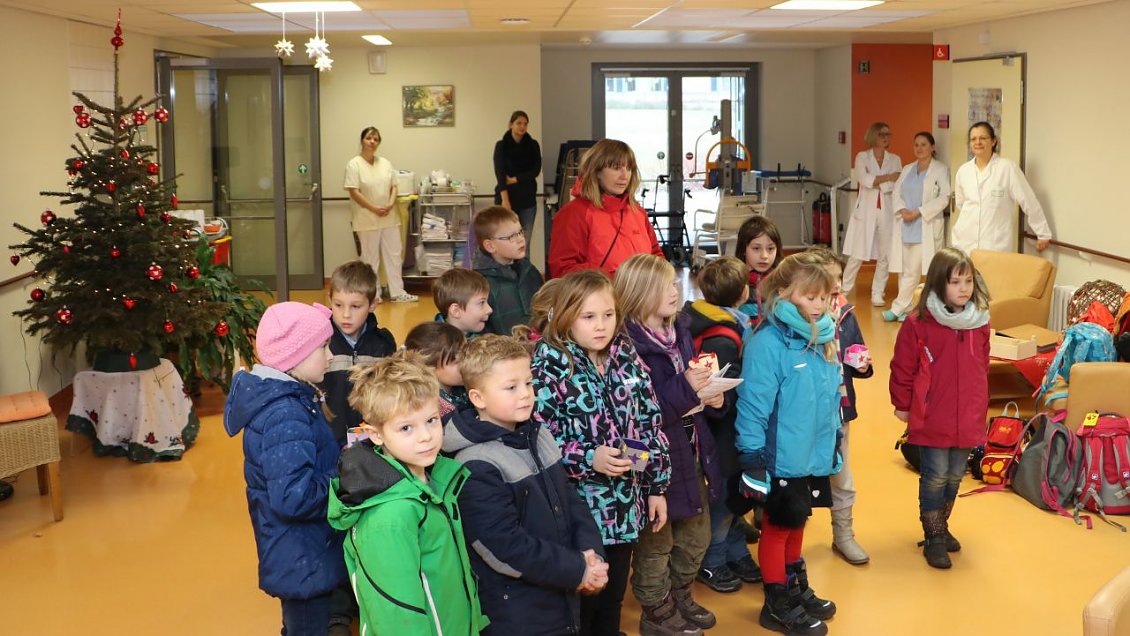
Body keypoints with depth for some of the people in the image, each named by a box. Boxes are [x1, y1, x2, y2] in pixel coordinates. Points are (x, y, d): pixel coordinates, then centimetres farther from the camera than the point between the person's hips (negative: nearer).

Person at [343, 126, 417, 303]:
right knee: (370, 257, 3)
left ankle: (397, 292, 14)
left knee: (394, 255, 7)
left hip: (389, 217, 6)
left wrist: (391, 204, -9)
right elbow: (354, 192, -14)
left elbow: (393, 186, 11)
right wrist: (374, 209, -17)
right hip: (367, 219, -5)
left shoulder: (385, 163, 10)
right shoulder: (354, 165, -8)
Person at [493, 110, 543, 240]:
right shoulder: (501, 145, -1)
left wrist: (514, 179, -11)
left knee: (526, 237, 3)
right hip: (507, 196, -2)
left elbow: (536, 170, -2)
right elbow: (500, 173, -9)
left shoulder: (533, 145, 5)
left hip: (527, 197, 2)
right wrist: (505, 199, -18)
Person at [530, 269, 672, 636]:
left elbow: (651, 424, 7)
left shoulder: (626, 359, 2)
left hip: (625, 505, 5)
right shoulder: (550, 366, -14)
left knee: (613, 599, 19)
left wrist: (656, 487, 8)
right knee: (580, 604, 8)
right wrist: (588, 458, -26)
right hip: (578, 508, -5)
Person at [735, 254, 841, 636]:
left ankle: (797, 588, 40)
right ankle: (778, 605, 24)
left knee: (797, 523, 23)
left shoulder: (821, 338, 3)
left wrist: (832, 444, 17)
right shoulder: (767, 344, -21)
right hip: (783, 461, -7)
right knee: (779, 527, 9)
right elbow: (753, 407, -21)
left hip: (815, 456, 7)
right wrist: (752, 461, -20)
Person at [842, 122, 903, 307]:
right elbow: (864, 179, -15)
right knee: (857, 255, -2)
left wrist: (875, 181, -13)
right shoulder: (862, 157, 3)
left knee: (884, 255, 1)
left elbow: (897, 186, -4)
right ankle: (844, 290, 13)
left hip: (887, 211, 2)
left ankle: (877, 294, 10)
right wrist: (888, 177, -13)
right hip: (866, 210, -2)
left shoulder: (895, 160, 9)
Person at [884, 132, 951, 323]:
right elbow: (896, 193, 12)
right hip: (905, 226, 5)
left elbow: (943, 198, -9)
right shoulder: (907, 170, 18)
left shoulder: (941, 170, 0)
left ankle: (899, 309, -2)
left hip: (927, 227, -5)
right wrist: (902, 210, -9)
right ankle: (904, 310, 9)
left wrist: (918, 212, -15)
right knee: (905, 269, 5)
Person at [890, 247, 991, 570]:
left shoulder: (979, 322, 3)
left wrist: (979, 407, 17)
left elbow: (982, 368, 15)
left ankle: (942, 525, 34)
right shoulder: (918, 323, -12)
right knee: (935, 476, 2)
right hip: (932, 419, -5)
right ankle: (933, 538, 16)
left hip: (969, 419, 5)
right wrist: (903, 406, 1)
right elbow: (902, 369, -5)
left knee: (955, 476, 16)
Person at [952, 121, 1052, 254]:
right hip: (964, 244, 4)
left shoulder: (1008, 167, -6)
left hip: (996, 247, -4)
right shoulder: (963, 171, 6)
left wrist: (1043, 234, 0)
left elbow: (1029, 202, -3)